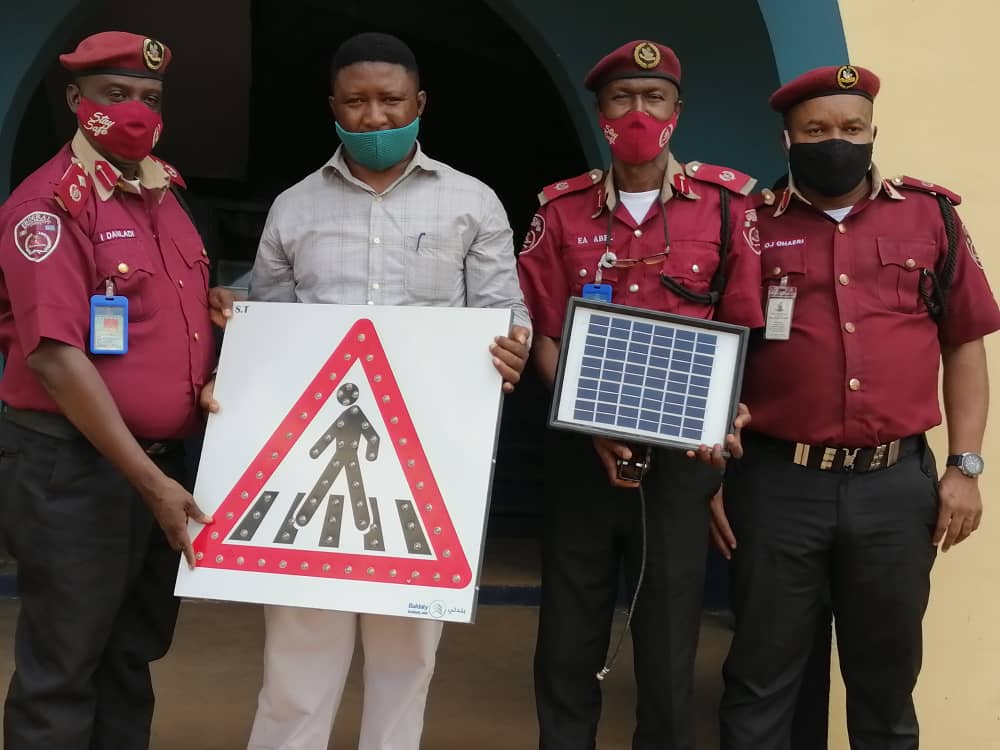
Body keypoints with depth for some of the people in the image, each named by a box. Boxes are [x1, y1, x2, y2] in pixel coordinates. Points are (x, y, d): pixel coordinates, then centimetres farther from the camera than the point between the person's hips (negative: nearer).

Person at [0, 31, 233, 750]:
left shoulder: (163, 193, 12)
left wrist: (214, 308, 2)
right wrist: (149, 481, -24)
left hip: (166, 459, 8)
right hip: (72, 464, -8)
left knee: (134, 653, 18)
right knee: (62, 667, 2)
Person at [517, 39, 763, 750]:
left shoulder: (728, 202, 1)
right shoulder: (562, 209, 4)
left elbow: (746, 332, 3)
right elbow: (544, 337, 4)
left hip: (681, 451, -1)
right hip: (582, 449, 1)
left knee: (669, 649, 7)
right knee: (567, 646, 10)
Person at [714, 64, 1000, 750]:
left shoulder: (932, 216, 7)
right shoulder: (752, 226, 3)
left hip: (897, 485, 1)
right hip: (778, 485, -1)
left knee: (887, 679, 15)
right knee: (761, 680, 9)